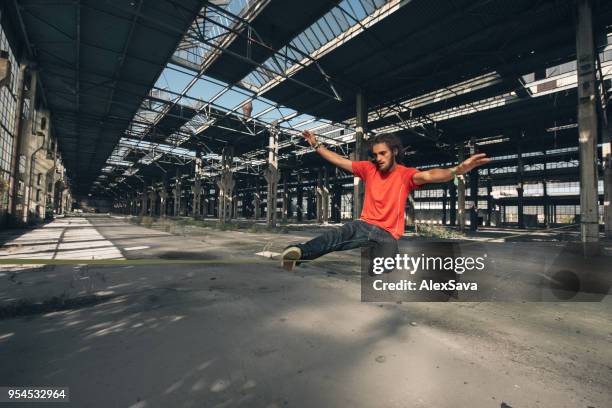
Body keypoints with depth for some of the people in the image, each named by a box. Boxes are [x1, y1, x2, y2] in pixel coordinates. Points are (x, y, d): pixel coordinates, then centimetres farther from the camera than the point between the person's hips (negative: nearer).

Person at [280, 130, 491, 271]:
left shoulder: (405, 174, -4)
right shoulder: (369, 169, 7)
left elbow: (428, 175, -25)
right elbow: (339, 161, 12)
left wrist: (457, 170, -45)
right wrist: (317, 145, 13)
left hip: (388, 234, 0)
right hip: (364, 224, 0)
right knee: (334, 236, -31)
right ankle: (298, 253, -52)